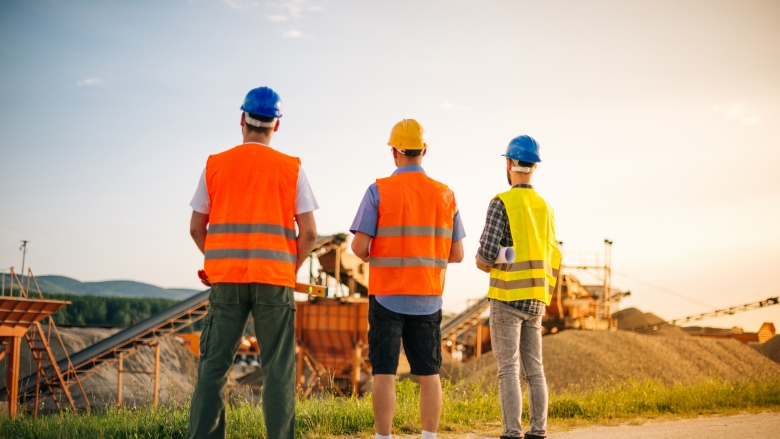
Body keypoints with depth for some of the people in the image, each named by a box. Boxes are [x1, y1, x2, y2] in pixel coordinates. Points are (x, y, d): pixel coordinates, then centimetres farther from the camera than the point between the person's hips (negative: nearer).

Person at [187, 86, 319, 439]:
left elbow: (196, 228, 8)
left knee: (214, 366, 5)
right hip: (275, 280, -1)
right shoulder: (291, 169, 2)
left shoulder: (215, 165, 6)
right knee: (278, 368, 4)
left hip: (225, 278, 1)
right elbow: (308, 232, -1)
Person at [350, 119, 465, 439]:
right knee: (429, 374, 9)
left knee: (384, 373, 1)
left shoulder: (379, 191, -6)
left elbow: (359, 247, -10)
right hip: (428, 299, 3)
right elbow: (457, 255, 5)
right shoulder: (446, 195, 3)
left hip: (387, 296, -3)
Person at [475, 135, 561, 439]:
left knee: (508, 369, -5)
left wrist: (481, 262, 5)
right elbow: (552, 260, 15)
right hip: (535, 299, 6)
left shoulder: (502, 202, -10)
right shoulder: (544, 207, 13)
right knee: (533, 368, 9)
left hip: (507, 297, -6)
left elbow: (487, 252, -19)